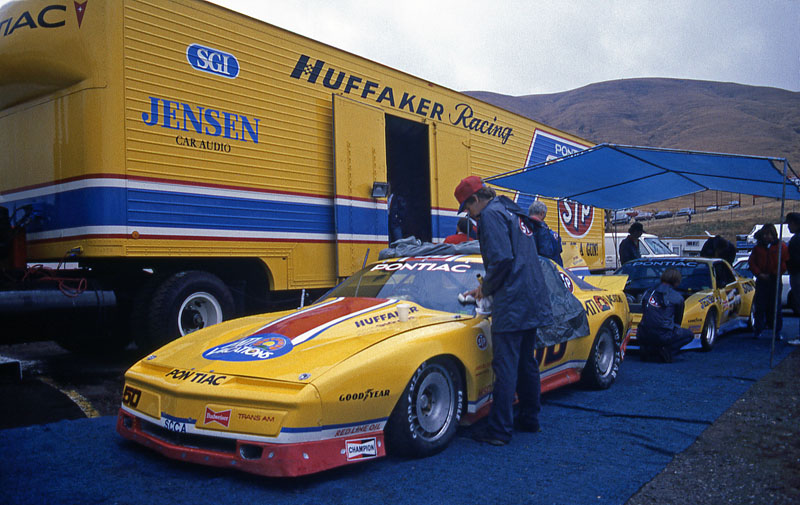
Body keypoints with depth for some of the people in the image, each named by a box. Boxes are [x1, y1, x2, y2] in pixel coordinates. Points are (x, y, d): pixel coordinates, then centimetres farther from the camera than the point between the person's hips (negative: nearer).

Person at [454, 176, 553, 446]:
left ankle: (499, 430, -2)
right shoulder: (515, 213, 20)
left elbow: (502, 259, -21)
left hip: (511, 305, -10)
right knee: (526, 363, 17)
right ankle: (529, 419, 27)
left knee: (505, 366, -6)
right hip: (533, 302, 10)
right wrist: (488, 285, 18)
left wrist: (485, 289, -5)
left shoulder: (491, 214, -9)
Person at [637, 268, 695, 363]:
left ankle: (648, 349, 8)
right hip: (663, 336, -4)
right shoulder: (677, 297, 2)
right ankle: (667, 350, -3)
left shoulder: (648, 292, 12)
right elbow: (677, 320, 13)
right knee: (689, 334, 21)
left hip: (643, 336, 4)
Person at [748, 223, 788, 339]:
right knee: (760, 307, 2)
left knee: (775, 307, 1)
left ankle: (777, 331, 9)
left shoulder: (781, 246, 2)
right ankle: (757, 330, 7)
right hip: (761, 281, 2)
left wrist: (773, 275, -8)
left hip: (775, 281, -2)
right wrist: (759, 274, -5)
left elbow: (784, 264, -3)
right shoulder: (758, 247, 11)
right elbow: (751, 262, 9)